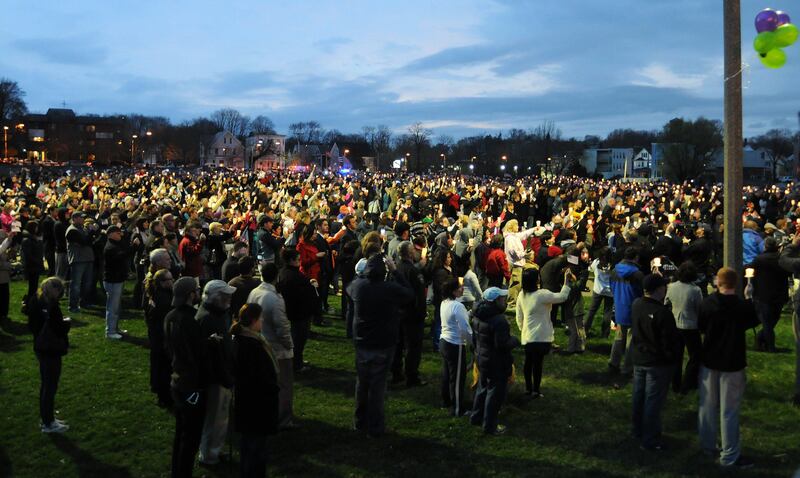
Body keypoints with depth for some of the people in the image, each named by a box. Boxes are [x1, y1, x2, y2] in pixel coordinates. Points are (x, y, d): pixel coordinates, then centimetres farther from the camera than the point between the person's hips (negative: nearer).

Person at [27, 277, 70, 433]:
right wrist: (67, 322, -5)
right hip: (51, 350, -9)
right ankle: (48, 423, 14)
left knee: (46, 385, 20)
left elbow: (32, 324, 12)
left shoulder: (35, 301, 3)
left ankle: (46, 418, 32)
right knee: (50, 386, 3)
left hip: (40, 348, 9)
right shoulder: (51, 306, -24)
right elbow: (58, 328, -25)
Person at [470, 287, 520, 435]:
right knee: (495, 393, 5)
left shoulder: (478, 317, 1)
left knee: (483, 388, 25)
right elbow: (503, 344, -29)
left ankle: (476, 417, 37)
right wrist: (514, 340, -11)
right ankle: (490, 426, 15)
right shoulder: (499, 320, -28)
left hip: (481, 359, 9)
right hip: (497, 363, -9)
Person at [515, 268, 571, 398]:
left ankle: (528, 388, 28)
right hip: (541, 337, -5)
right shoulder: (542, 294, -21)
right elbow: (562, 296, -17)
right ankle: (536, 391, 15)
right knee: (538, 363, 5)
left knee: (528, 362, 17)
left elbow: (519, 318, 6)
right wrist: (566, 279, -11)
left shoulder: (521, 295, -2)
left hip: (527, 336, 6)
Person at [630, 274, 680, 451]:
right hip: (658, 363, -7)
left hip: (638, 358, 7)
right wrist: (672, 358, -3)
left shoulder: (636, 305, -6)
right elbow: (670, 342, -20)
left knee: (639, 396, 19)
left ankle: (638, 432, 35)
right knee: (653, 401, 3)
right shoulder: (663, 313, -26)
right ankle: (650, 440, 11)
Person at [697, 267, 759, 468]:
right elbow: (754, 321, 3)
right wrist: (749, 298, 11)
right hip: (732, 363, -3)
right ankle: (729, 456, 10)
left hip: (709, 361, 4)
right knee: (729, 411, 3)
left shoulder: (707, 303, -8)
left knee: (708, 406, 16)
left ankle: (707, 446, 27)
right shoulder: (743, 306, -19)